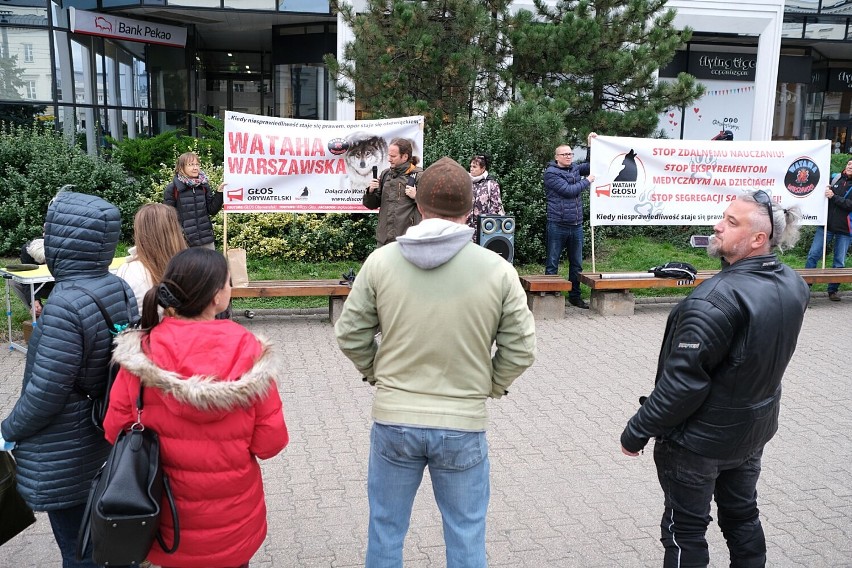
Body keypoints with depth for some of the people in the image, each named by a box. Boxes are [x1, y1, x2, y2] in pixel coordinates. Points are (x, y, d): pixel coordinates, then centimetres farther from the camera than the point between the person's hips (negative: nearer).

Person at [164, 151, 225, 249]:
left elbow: (212, 210, 6)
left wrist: (219, 192, -5)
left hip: (206, 241, 4)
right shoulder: (172, 188, -5)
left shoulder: (204, 185, 6)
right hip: (184, 243, -4)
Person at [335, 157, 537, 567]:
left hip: (393, 421, 1)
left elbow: (350, 334, -2)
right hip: (464, 426, -1)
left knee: (385, 532, 21)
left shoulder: (381, 261, -8)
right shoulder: (497, 270, -10)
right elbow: (521, 348, -5)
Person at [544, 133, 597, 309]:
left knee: (576, 264, 12)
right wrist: (587, 181, -4)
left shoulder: (575, 168, 13)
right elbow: (568, 190, -15)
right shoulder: (551, 173, -7)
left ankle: (575, 296, 22)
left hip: (576, 225, 6)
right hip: (557, 225, -6)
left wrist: (591, 145, 13)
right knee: (552, 264, 1)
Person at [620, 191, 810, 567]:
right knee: (742, 515, 25)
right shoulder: (794, 284, -5)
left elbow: (682, 381, -28)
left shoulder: (718, 299, -31)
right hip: (754, 428, 8)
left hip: (699, 438, -7)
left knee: (685, 529, 11)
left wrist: (636, 432, -19)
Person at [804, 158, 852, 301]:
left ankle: (833, 290, 18)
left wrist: (834, 197, -19)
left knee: (839, 263, 5)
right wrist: (824, 191, 0)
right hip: (827, 225, 2)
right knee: (813, 255, -3)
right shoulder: (835, 178, 7)